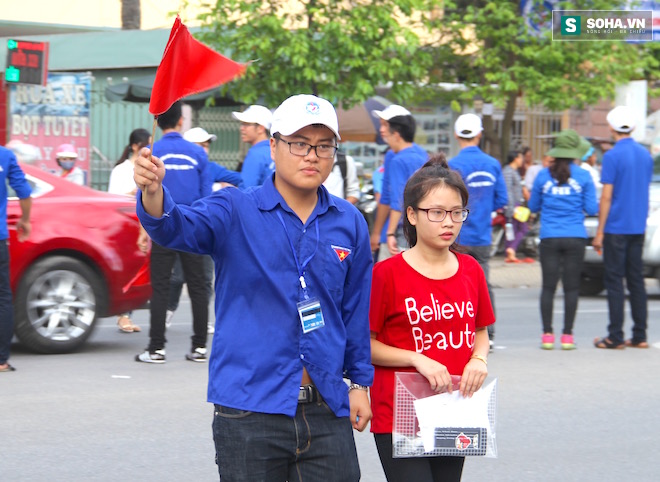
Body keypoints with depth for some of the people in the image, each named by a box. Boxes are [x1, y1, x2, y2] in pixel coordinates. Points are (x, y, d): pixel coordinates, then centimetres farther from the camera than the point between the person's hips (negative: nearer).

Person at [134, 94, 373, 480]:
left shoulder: (349, 223, 8)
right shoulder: (236, 212, -4)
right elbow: (177, 228, -23)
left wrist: (361, 382, 15)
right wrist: (153, 192, -44)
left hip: (327, 413, 3)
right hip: (250, 411, -3)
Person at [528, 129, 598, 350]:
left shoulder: (543, 175, 2)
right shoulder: (583, 176, -1)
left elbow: (533, 207, 10)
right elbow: (592, 209, 1)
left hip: (549, 238, 1)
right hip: (575, 238, -1)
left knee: (548, 286, 4)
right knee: (571, 287, 4)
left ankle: (547, 334, 2)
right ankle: (567, 335, 4)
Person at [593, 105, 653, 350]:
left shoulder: (612, 156, -12)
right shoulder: (645, 155, 9)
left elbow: (606, 197, -12)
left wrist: (599, 232, -8)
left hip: (616, 228, -6)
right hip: (638, 228, 6)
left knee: (614, 281, -3)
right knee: (636, 280, 9)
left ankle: (615, 336, -3)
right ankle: (639, 336, 9)